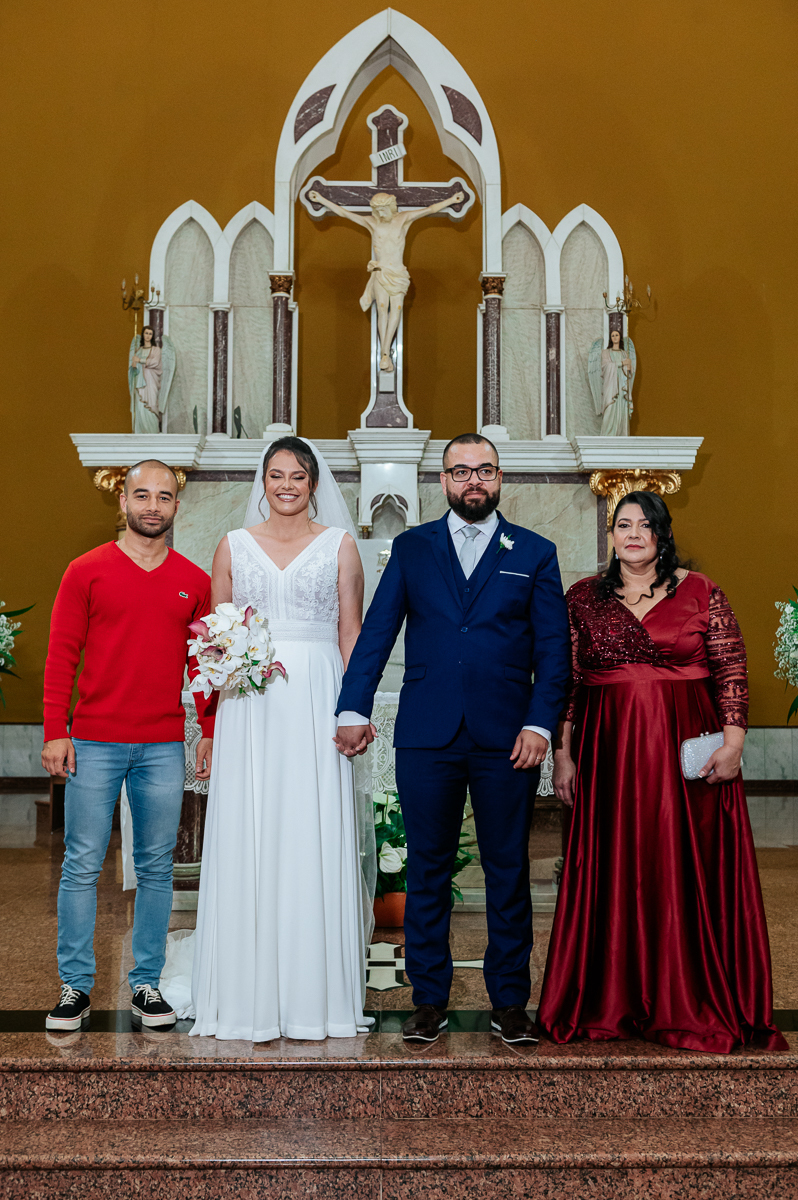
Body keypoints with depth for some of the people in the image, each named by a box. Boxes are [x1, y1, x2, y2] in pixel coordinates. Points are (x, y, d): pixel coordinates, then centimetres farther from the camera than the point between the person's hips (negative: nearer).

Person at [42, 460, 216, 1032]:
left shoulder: (195, 582, 8)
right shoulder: (87, 571, 1)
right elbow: (61, 656, 0)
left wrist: (211, 731, 6)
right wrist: (55, 732, -6)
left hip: (164, 747, 2)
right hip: (94, 743, -2)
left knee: (157, 868, 7)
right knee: (82, 866, 2)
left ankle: (147, 985, 18)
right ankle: (76, 986, 13)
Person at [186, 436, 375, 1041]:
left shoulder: (339, 545, 8)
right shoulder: (234, 545, 11)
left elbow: (351, 633, 5)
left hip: (318, 705, -1)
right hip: (251, 710, 1)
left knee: (317, 842, -1)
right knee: (249, 845, -1)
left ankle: (318, 995, 8)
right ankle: (253, 997, 7)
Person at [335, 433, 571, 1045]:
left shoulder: (535, 553, 7)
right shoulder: (411, 548, 9)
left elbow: (553, 649, 3)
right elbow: (375, 633, 4)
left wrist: (539, 723, -8)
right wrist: (353, 709, -6)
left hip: (507, 741, 0)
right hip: (427, 738, 1)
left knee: (509, 873, 7)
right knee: (427, 873, 7)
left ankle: (510, 1001, 20)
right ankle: (429, 1000, 18)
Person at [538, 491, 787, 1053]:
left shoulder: (700, 592, 3)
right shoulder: (583, 598, 7)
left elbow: (732, 669, 1)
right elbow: (567, 681, 6)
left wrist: (733, 740, -8)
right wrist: (563, 753, 2)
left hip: (687, 751, -1)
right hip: (609, 753, 1)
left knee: (689, 871, 2)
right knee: (613, 873, 5)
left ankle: (693, 1005, 14)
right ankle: (615, 1001, 18)